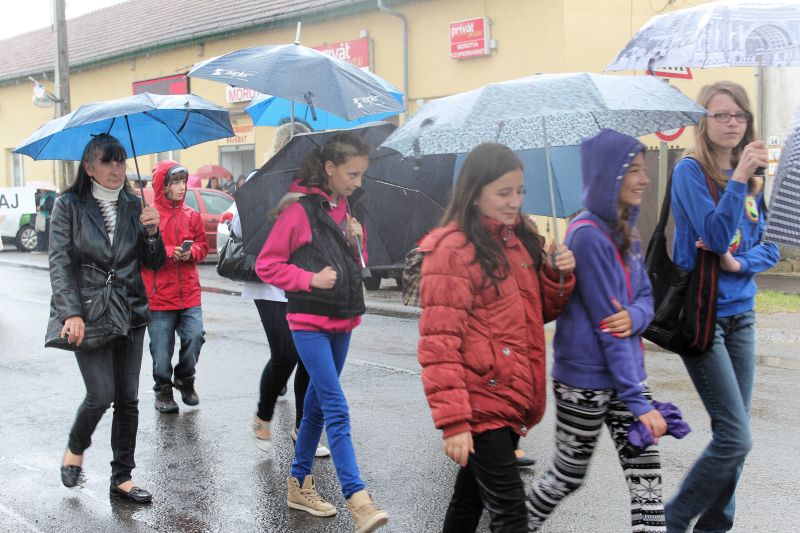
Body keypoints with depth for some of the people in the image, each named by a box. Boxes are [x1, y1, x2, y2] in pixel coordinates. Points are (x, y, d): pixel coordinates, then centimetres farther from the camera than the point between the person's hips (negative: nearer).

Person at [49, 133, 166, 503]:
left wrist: (152, 232, -10)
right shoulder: (69, 206, -1)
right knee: (101, 395, -10)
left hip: (130, 314, 4)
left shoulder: (133, 206, 9)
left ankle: (122, 478, 16)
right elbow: (60, 264, -7)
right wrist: (72, 314, -18)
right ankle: (75, 450, 21)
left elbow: (154, 264, 10)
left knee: (128, 399, 4)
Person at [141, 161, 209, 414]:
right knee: (162, 348, 2)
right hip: (158, 296, -3)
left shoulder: (192, 215, 9)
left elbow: (203, 245, 14)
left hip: (189, 294, 3)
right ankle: (163, 390, 22)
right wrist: (169, 252, -17)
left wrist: (191, 251, -8)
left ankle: (185, 380, 18)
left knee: (195, 336, -8)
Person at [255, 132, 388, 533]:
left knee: (317, 403, 14)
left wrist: (356, 241, -3)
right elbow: (266, 265, -9)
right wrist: (310, 278, -20)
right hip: (309, 322, -7)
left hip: (342, 321, 7)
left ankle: (299, 484, 27)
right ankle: (357, 500, -15)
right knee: (337, 409, -13)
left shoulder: (345, 208, 9)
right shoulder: (300, 210, -11)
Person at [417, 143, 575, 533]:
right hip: (480, 403, -8)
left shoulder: (519, 240, 10)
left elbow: (538, 312, 18)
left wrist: (557, 275, -2)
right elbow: (439, 343, -17)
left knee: (471, 496, 20)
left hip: (513, 399, 8)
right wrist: (452, 420, -20)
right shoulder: (452, 250, -14)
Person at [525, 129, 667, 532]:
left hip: (626, 373, 7)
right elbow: (604, 324, -20)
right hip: (585, 382, -7)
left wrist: (634, 316, -18)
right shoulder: (588, 235, -19)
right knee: (568, 475, 11)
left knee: (647, 476, 4)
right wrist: (638, 401, -19)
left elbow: (645, 297, 8)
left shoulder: (626, 231, 7)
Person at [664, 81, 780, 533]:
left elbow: (771, 246, 10)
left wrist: (741, 262, -9)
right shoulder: (691, 171, -9)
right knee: (736, 438, -10)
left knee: (734, 436, 9)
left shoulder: (753, 178, 10)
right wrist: (738, 179, -27)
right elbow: (716, 236, -19)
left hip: (741, 313, 7)